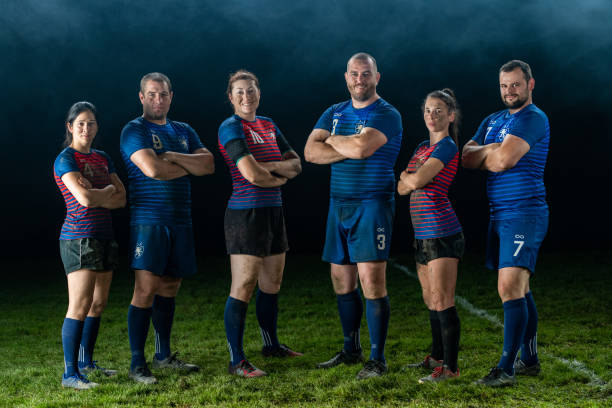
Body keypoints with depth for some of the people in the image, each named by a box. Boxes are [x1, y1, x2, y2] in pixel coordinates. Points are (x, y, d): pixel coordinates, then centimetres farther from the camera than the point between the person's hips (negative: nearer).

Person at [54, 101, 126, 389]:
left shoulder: (102, 159, 15)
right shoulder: (65, 159, -7)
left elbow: (122, 199, 9)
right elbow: (84, 197, -20)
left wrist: (96, 196, -9)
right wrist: (109, 190, -3)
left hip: (104, 236, 8)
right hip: (78, 238, -8)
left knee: (98, 304, 11)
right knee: (80, 306, -11)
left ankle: (86, 362, 23)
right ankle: (70, 373, -8)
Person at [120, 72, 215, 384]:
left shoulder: (184, 132, 17)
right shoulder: (134, 131, -3)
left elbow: (208, 165, 4)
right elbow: (152, 168, -18)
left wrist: (174, 157, -9)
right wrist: (189, 167, -2)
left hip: (180, 221, 6)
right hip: (149, 220, -6)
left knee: (169, 288, 12)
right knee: (145, 289, -10)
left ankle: (163, 355, 22)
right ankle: (137, 364, -6)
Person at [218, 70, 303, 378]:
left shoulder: (268, 126, 14)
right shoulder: (231, 128, -10)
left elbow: (296, 165, 10)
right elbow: (252, 174, -20)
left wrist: (270, 166, -9)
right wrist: (280, 178, -1)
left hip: (273, 211, 8)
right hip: (246, 212, -8)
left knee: (272, 284, 17)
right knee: (243, 286, -8)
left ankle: (271, 344, 32)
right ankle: (236, 361, -5)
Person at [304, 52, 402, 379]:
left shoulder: (387, 115, -6)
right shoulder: (334, 113, 14)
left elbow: (362, 146, -24)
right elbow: (311, 151, 1)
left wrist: (333, 140, -5)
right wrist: (349, 149, -12)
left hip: (372, 205, -6)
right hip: (339, 205, 7)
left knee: (371, 281, -11)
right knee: (342, 281, 12)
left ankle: (377, 360, -3)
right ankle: (351, 350, 26)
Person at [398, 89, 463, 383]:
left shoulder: (447, 147, -9)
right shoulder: (422, 147, 18)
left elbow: (417, 181, -18)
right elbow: (402, 187, 12)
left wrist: (409, 176, 4)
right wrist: (412, 179, -8)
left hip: (441, 232, -9)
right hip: (423, 234, 9)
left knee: (442, 301, -8)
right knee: (431, 300, 16)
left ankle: (450, 367, -3)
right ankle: (437, 357, 28)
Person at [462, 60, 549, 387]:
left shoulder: (533, 119, -9)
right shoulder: (492, 121, 18)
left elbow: (504, 160, -21)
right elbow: (467, 158, 8)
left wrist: (482, 156, -1)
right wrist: (492, 150, -10)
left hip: (524, 214, -9)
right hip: (499, 215, 9)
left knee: (510, 288, -15)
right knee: (519, 290, 13)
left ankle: (506, 368, -15)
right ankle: (529, 360, 22)